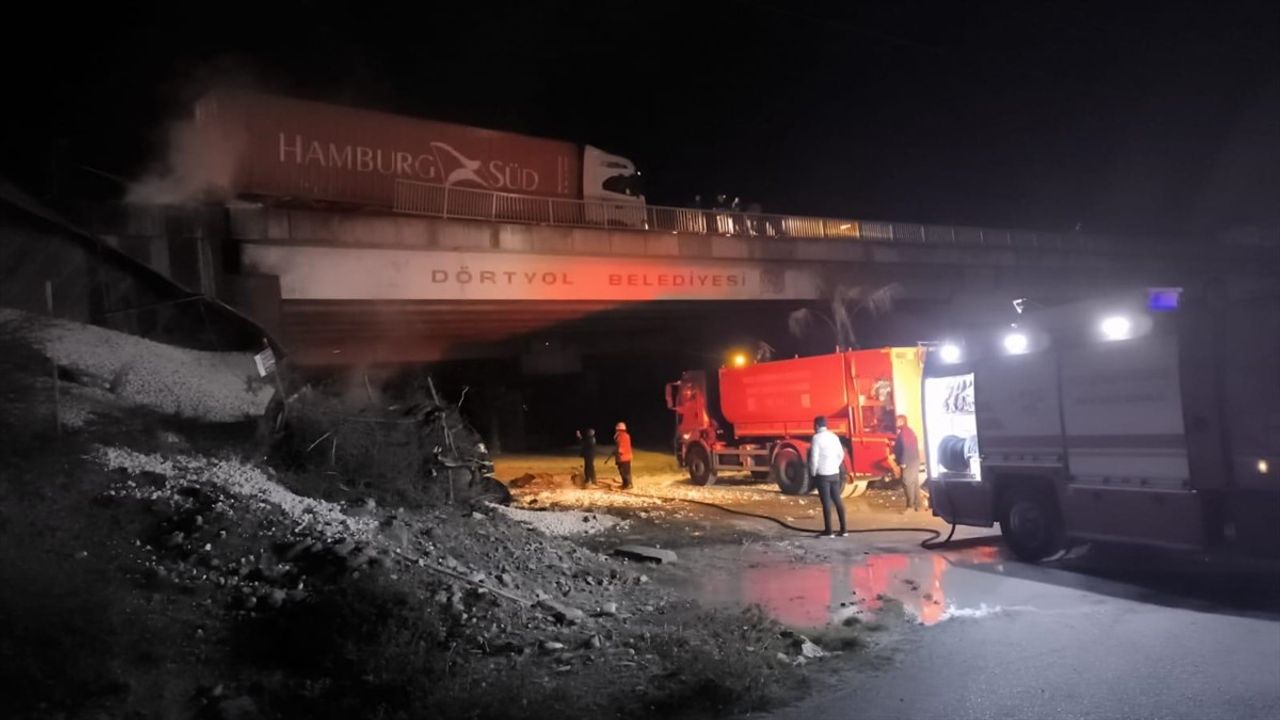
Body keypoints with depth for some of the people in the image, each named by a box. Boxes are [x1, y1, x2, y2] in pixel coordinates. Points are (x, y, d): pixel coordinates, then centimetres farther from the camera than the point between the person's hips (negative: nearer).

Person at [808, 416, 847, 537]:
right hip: (835, 473, 6)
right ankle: (843, 528, 11)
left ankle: (828, 530, 0)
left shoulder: (817, 437, -11)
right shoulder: (834, 436, 9)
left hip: (822, 474, -6)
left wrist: (813, 473, -4)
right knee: (837, 500, 10)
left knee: (826, 502, -3)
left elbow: (814, 457, -15)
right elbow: (841, 454, 13)